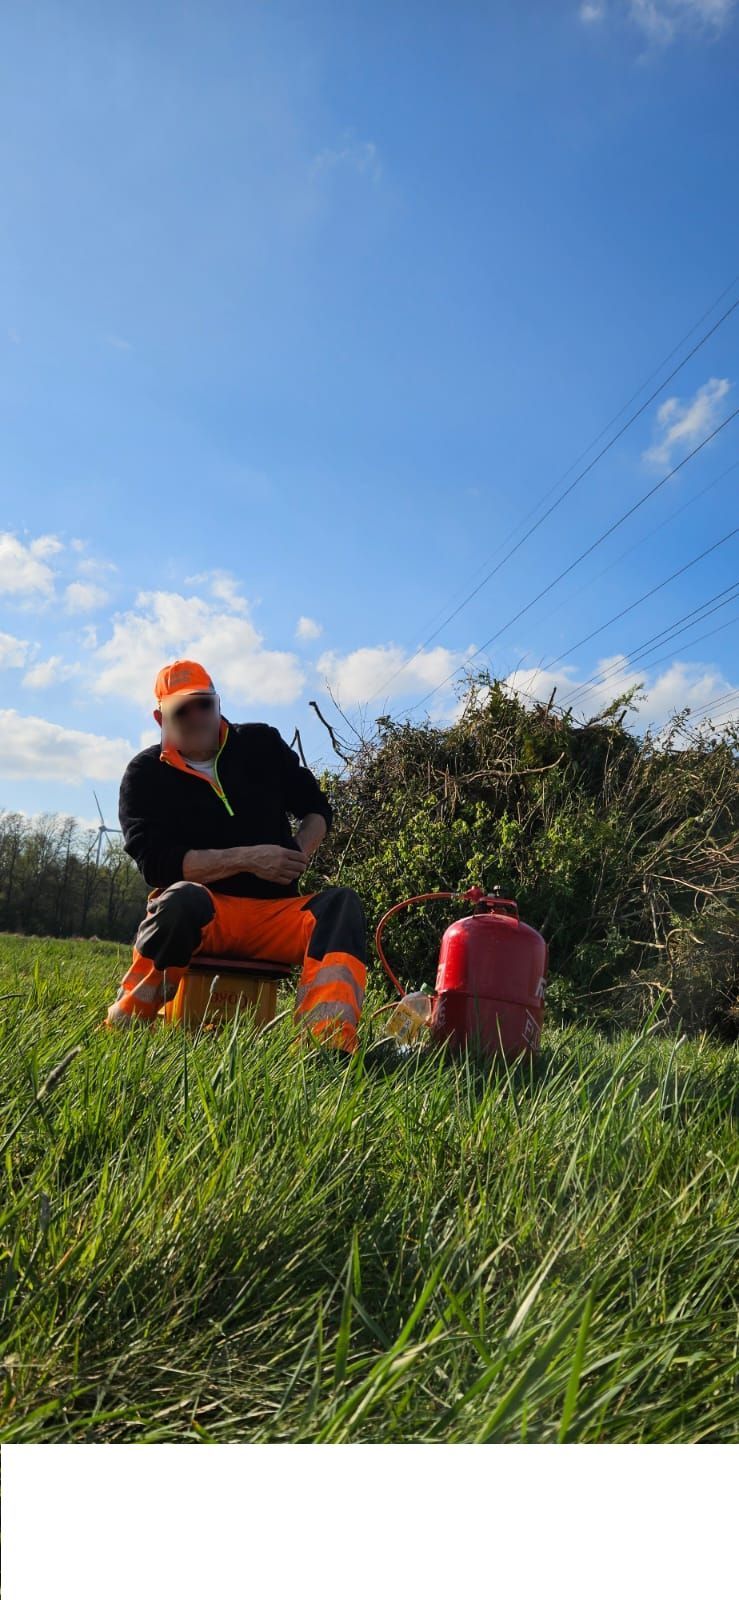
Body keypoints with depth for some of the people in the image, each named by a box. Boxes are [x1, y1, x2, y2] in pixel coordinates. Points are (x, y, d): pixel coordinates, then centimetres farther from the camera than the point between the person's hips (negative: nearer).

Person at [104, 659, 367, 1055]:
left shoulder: (262, 745, 10)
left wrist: (298, 856, -5)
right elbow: (158, 863, -12)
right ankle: (124, 1022, -22)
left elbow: (318, 809, 17)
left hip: (277, 913, 3)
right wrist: (247, 859, -19)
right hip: (199, 915, -3)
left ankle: (329, 1043, -46)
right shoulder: (145, 775, 2)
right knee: (182, 900, -38)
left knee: (341, 904, -26)